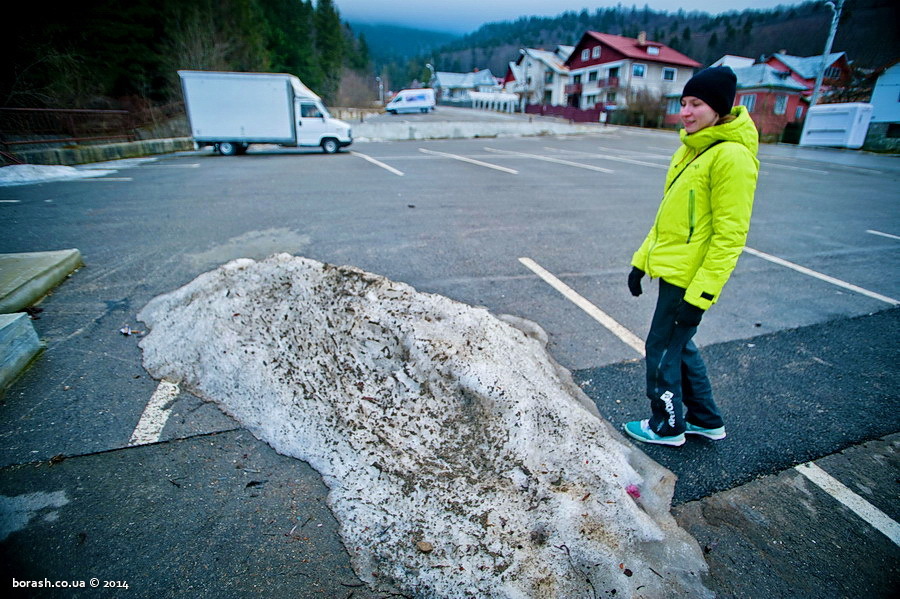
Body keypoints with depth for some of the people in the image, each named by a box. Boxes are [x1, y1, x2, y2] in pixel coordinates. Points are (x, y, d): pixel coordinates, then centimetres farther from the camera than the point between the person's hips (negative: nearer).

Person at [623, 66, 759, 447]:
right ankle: (706, 419, 38)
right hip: (672, 269, 9)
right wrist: (642, 259, 15)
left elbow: (729, 236, -20)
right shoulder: (690, 149, 11)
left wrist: (700, 293, -21)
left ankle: (666, 426, 26)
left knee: (663, 348, 4)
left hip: (689, 279, -9)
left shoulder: (731, 156, -17)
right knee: (679, 345, 19)